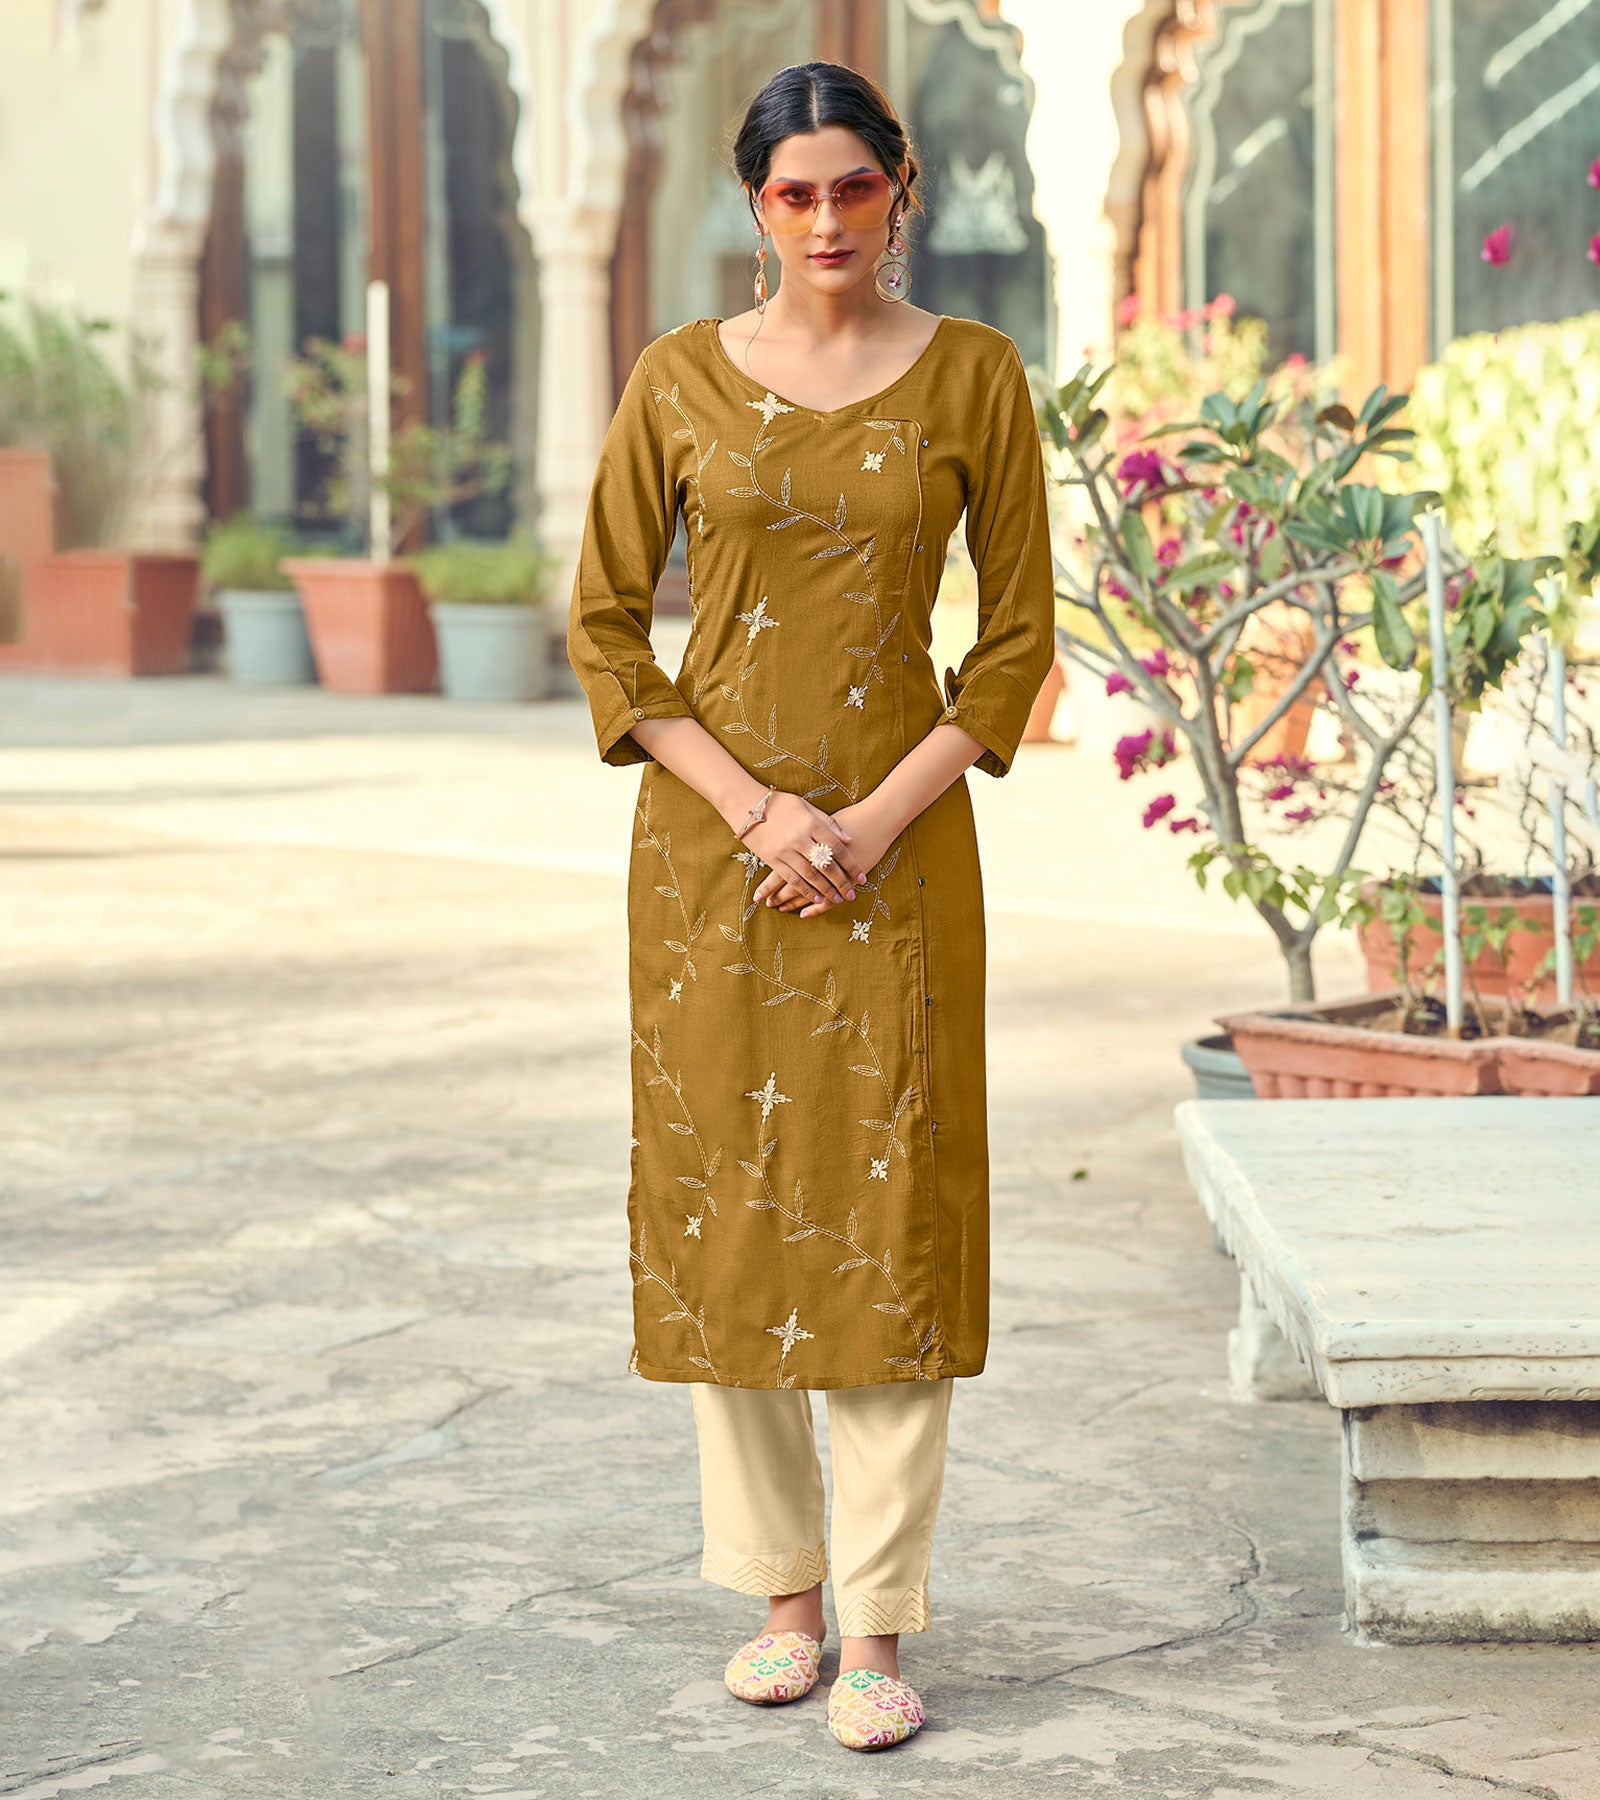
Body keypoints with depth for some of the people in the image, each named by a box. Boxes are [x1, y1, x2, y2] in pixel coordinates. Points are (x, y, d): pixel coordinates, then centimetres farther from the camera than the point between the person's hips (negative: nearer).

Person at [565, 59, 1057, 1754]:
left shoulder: (972, 374, 1)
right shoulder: (681, 378, 2)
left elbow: (1020, 631, 2)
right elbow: (603, 626, 3)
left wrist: (877, 819, -10)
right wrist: (752, 809, -9)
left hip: (899, 843, -1)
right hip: (708, 842, 1)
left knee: (887, 1220, -3)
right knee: (723, 1211, 4)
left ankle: (879, 1626, 3)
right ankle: (780, 1590, 17)